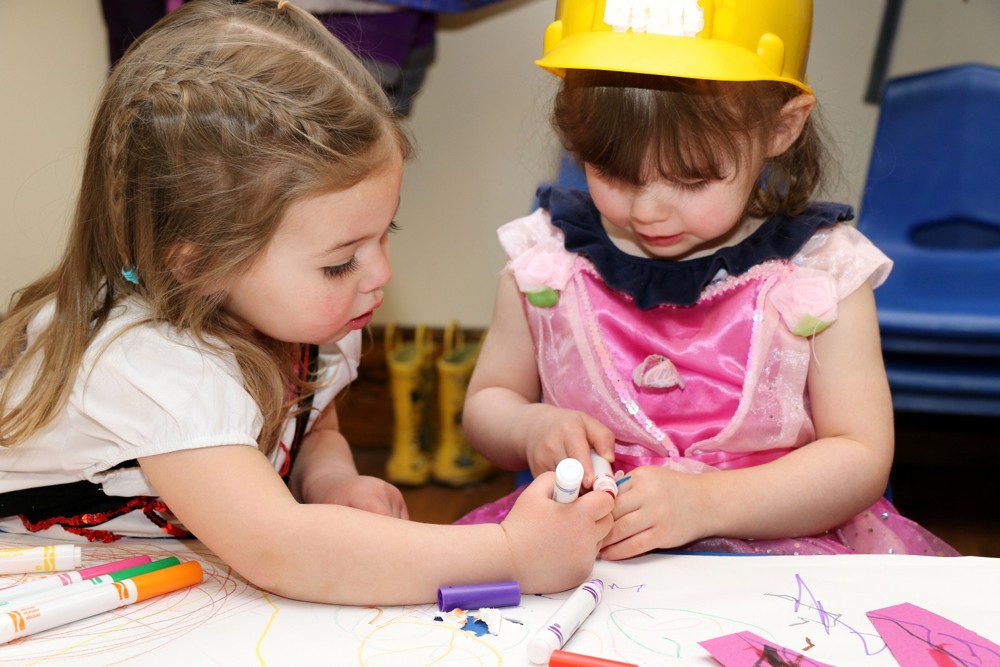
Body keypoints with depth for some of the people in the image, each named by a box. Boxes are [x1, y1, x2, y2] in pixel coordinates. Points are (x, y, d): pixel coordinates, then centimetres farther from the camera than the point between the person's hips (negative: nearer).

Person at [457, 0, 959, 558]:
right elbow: (486, 403, 10)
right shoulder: (547, 258, 0)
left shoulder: (823, 271, -6)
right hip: (581, 548, 1)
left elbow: (862, 455, -8)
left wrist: (702, 502, -22)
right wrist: (531, 429, -15)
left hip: (784, 544, 0)